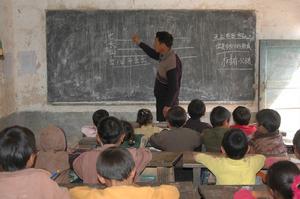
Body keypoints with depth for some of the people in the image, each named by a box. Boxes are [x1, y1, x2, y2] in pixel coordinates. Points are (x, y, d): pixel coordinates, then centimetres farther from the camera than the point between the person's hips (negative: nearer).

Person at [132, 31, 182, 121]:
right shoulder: (165, 55, -1)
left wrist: (168, 105, -26)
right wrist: (139, 43, 28)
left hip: (167, 101, -10)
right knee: (161, 122, 20)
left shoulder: (172, 63, -29)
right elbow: (154, 54, 23)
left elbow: (174, 87, -29)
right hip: (161, 99, 10)